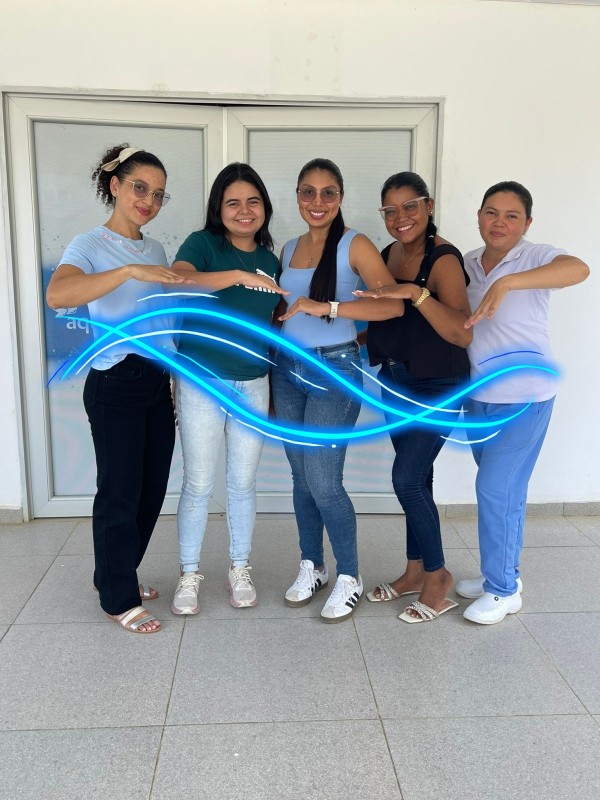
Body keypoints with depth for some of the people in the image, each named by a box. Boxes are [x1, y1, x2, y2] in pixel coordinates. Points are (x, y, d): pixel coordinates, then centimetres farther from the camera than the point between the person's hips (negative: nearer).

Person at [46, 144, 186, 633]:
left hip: (159, 382, 7)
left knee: (152, 487, 12)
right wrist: (130, 270, -38)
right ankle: (119, 599, 19)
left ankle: (118, 574, 33)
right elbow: (57, 295, -29)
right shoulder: (90, 245, -7)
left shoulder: (156, 249, 13)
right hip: (115, 385, -7)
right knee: (120, 491, 1)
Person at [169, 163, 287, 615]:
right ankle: (189, 574, 22)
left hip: (253, 385, 4)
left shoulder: (271, 260, 9)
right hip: (203, 382, -4)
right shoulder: (203, 244, -5)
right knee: (198, 484, 4)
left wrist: (277, 387, 13)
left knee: (244, 484, 12)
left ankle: (240, 570, 28)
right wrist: (240, 275, -37)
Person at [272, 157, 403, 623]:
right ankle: (312, 568, 28)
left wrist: (327, 308, -26)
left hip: (334, 370, -6)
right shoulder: (290, 249, 12)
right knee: (302, 478, 11)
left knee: (323, 483, -7)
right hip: (287, 369, 6)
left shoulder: (355, 246, -7)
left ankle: (350, 577, 13)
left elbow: (393, 304, -20)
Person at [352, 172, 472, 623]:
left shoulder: (444, 259, -17)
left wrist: (415, 292, -37)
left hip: (438, 387, -7)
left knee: (407, 479, -9)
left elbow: (463, 333, -29)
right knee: (416, 478, 14)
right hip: (395, 381, 7)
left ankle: (438, 576, 11)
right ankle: (416, 571, 28)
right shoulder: (387, 255, 5)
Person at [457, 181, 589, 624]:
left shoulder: (535, 257, -12)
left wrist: (507, 282, -42)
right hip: (478, 396, 6)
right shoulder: (466, 263, 7)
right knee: (503, 490, 16)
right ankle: (502, 574, 31)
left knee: (496, 489, -5)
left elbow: (578, 269, -33)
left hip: (524, 397, -6)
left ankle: (503, 590, 13)